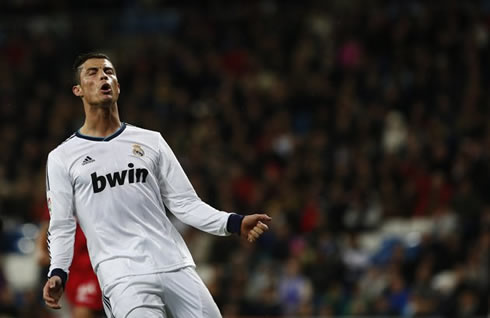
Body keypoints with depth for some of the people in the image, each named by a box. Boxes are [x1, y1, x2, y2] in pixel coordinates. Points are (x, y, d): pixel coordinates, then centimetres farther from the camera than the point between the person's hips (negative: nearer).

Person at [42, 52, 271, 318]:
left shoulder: (151, 141, 15)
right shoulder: (62, 158, 9)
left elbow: (184, 203, 13)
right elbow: (61, 226, 7)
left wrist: (234, 223, -1)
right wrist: (58, 273, -10)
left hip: (176, 266, 3)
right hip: (122, 275, -3)